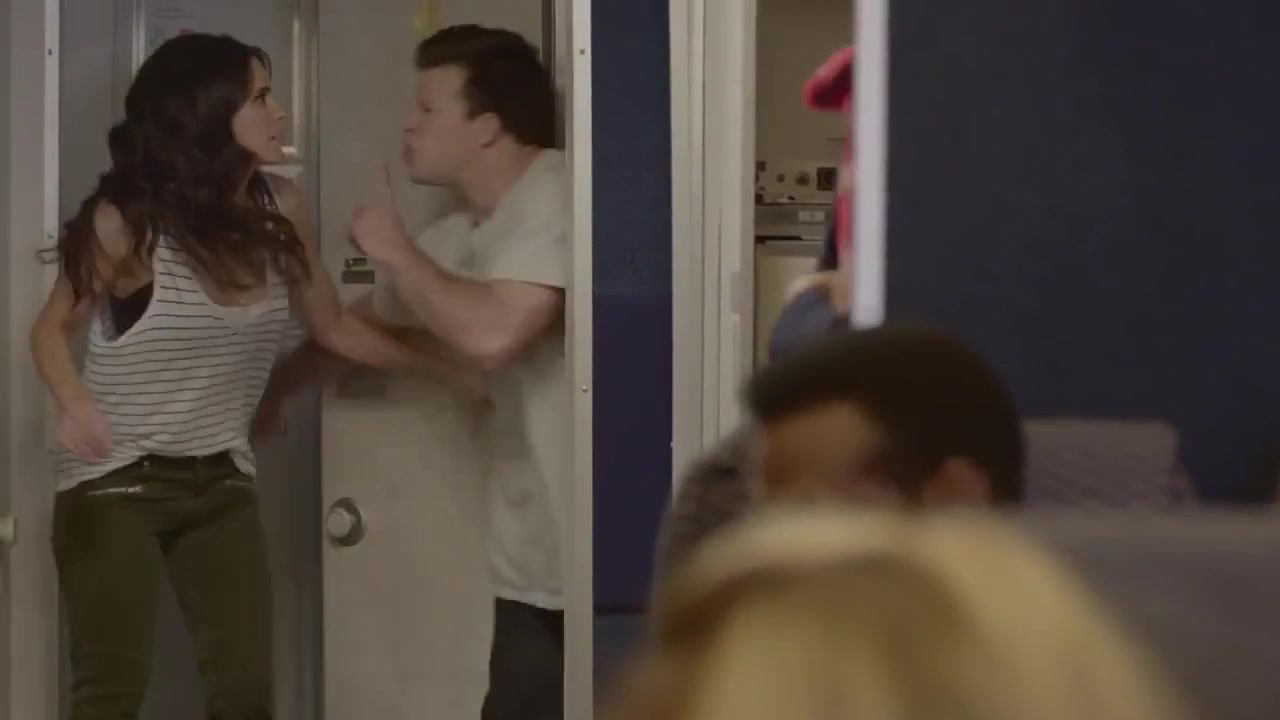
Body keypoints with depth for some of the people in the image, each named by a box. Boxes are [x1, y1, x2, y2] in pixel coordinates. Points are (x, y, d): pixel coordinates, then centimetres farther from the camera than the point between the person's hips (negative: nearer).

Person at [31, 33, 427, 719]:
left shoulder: (280, 209, -3)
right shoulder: (128, 220, -15)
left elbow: (335, 328, 10)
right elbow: (53, 327, -2)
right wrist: (74, 404, -22)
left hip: (221, 483, 5)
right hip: (115, 482, -4)